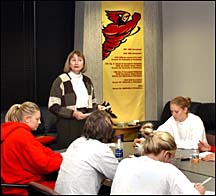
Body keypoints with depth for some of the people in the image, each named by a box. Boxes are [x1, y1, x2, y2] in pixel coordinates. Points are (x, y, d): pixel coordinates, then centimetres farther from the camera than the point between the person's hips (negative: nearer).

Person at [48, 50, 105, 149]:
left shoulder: (87, 81, 15)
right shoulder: (61, 80, -3)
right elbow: (53, 106, -9)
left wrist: (97, 107, 3)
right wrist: (73, 113, -18)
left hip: (86, 123, 5)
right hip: (68, 125, -5)